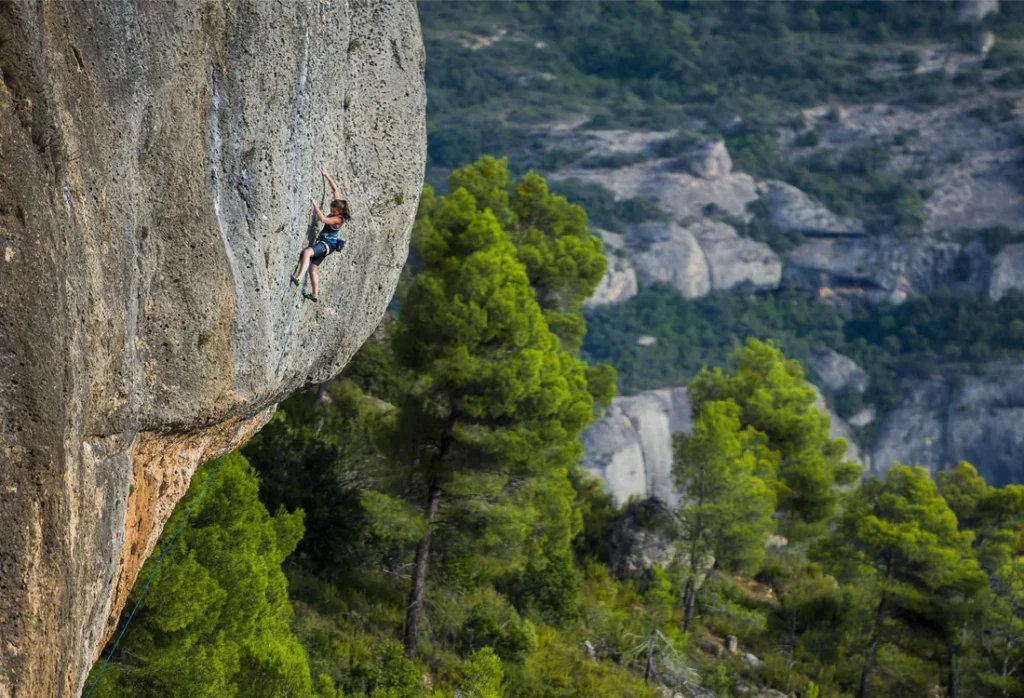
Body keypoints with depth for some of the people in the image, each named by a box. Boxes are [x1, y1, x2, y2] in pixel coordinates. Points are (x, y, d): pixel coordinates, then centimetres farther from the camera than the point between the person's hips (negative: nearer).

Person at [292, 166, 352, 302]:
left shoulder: (338, 219, -20)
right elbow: (335, 189, 11)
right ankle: (315, 295, 24)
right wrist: (326, 175, 9)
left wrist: (314, 204, -33)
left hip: (327, 244, -10)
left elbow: (322, 219, -36)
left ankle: (298, 278, -50)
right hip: (324, 243, 10)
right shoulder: (337, 208, 3)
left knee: (306, 252, -37)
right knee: (312, 269, 14)